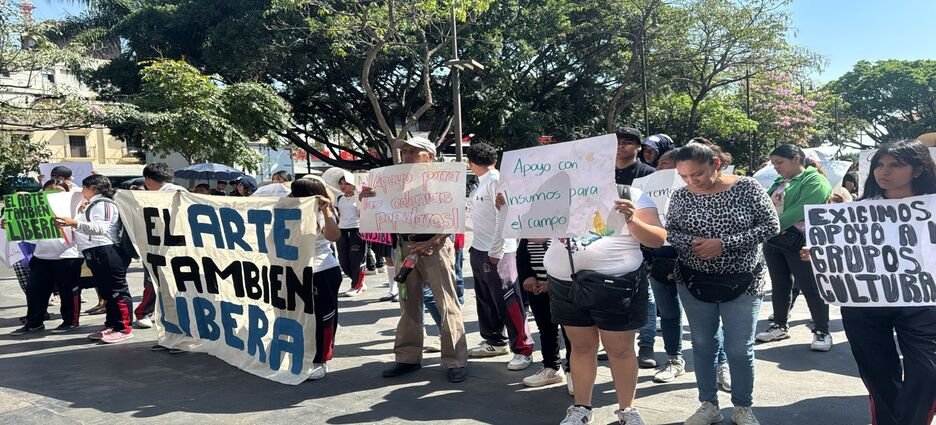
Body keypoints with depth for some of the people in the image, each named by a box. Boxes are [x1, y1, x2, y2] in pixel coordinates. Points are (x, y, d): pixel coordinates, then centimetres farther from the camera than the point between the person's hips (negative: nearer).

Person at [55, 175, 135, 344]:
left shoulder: (104, 204, -9)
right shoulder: (93, 205, 23)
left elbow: (100, 228, -23)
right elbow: (87, 228, 28)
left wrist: (75, 223, -31)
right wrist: (81, 214, 23)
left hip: (107, 252, -11)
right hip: (95, 254, 11)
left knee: (117, 291, -7)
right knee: (107, 292, 14)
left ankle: (124, 328, -5)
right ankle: (111, 326, 21)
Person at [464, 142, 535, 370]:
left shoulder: (497, 181, -14)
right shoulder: (481, 182, 13)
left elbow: (503, 218, -19)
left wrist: (495, 252, -19)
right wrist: (477, 247, 11)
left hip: (497, 252, -9)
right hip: (478, 250, 9)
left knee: (508, 302, -6)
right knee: (485, 300, 17)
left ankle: (523, 350, 2)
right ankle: (495, 341, 31)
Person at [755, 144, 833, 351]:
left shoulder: (815, 181, -8)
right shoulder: (779, 182, 17)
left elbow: (801, 208, -21)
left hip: (800, 241, -7)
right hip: (773, 241, 8)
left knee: (810, 287, -1)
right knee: (779, 285, 14)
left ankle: (822, 332, 9)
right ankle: (780, 326, 25)